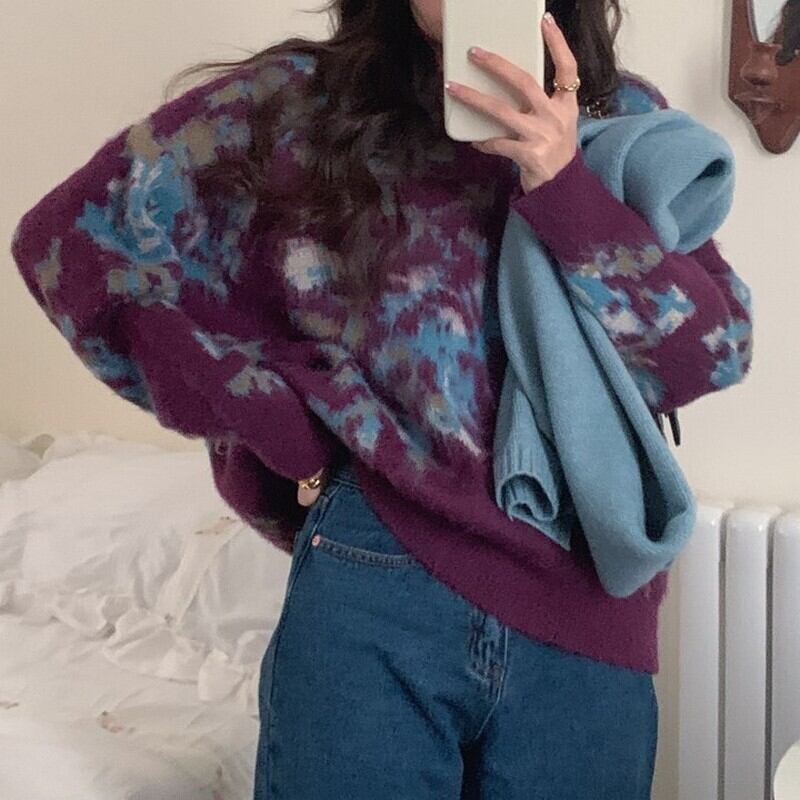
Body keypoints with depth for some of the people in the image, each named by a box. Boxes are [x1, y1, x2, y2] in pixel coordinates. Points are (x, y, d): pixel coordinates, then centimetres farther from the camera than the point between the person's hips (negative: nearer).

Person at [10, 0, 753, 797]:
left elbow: (714, 354, -4)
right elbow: (73, 235, -3)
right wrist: (287, 426, -5)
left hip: (584, 619, 2)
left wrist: (566, 187, -19)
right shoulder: (307, 101, -1)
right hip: (377, 590, -2)